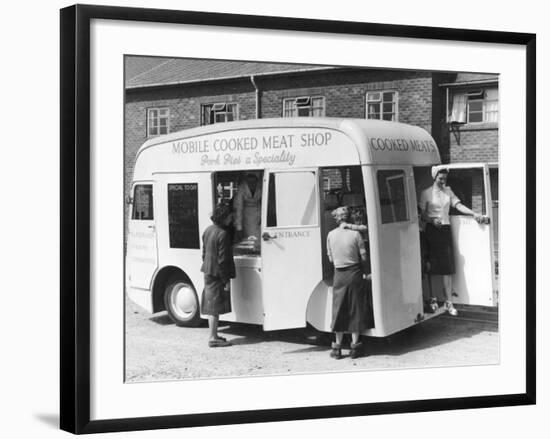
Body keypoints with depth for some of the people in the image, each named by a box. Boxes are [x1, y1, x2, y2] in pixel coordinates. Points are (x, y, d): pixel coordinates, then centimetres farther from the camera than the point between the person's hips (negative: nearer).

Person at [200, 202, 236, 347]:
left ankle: (213, 335, 25)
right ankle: (213, 338, 0)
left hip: (208, 272, 9)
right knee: (215, 306, -3)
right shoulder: (223, 234, -20)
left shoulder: (208, 230, 8)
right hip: (218, 274, -9)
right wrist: (226, 280, -16)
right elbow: (222, 259, -20)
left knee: (211, 305, 16)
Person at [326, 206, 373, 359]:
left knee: (339, 310, 9)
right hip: (354, 273, -2)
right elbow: (363, 257, -4)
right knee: (356, 309, 7)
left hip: (339, 275, 2)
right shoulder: (355, 234, -9)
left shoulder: (331, 235, -2)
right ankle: (355, 345, 9)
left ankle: (337, 347, 12)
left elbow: (331, 258, 4)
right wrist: (365, 272, 11)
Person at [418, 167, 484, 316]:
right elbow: (422, 214, 0)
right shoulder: (426, 193, 1)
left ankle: (449, 302, -4)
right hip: (431, 230, -3)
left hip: (445, 230, 3)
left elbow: (458, 205, 5)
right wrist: (432, 220, -18)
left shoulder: (448, 191, 13)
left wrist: (474, 213, -8)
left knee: (448, 267, -3)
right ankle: (432, 299, 12)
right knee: (431, 266, -1)